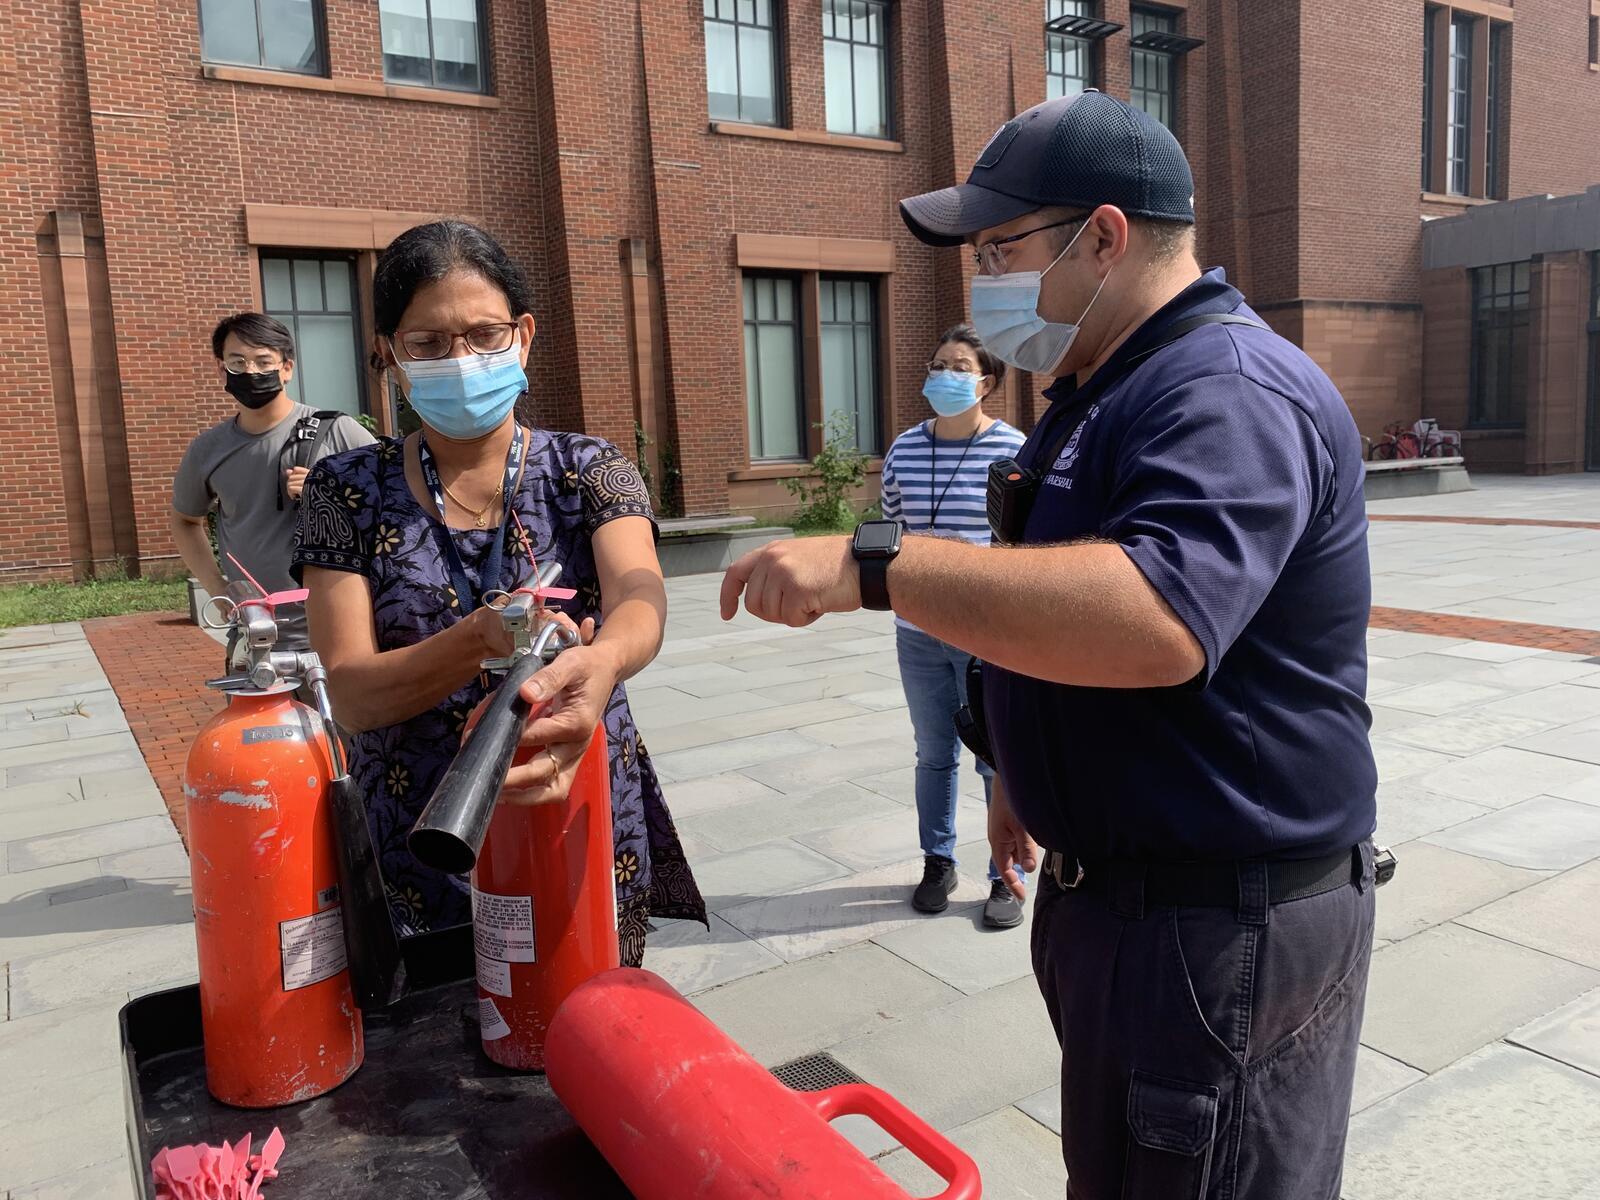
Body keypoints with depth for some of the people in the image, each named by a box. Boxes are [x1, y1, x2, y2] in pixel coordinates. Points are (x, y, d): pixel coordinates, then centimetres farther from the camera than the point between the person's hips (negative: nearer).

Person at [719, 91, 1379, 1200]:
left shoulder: (1229, 394, -22)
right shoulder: (1108, 391, 13)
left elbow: (1156, 621, -40)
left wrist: (873, 566, -37)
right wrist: (1031, 772, 23)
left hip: (1223, 931, -10)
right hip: (1119, 889, 10)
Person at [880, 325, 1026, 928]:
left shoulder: (1012, 450, -8)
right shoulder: (904, 449, 4)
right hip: (919, 632, 4)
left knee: (996, 759, 5)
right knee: (934, 754, 16)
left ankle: (1007, 877, 22)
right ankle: (938, 862, 33)